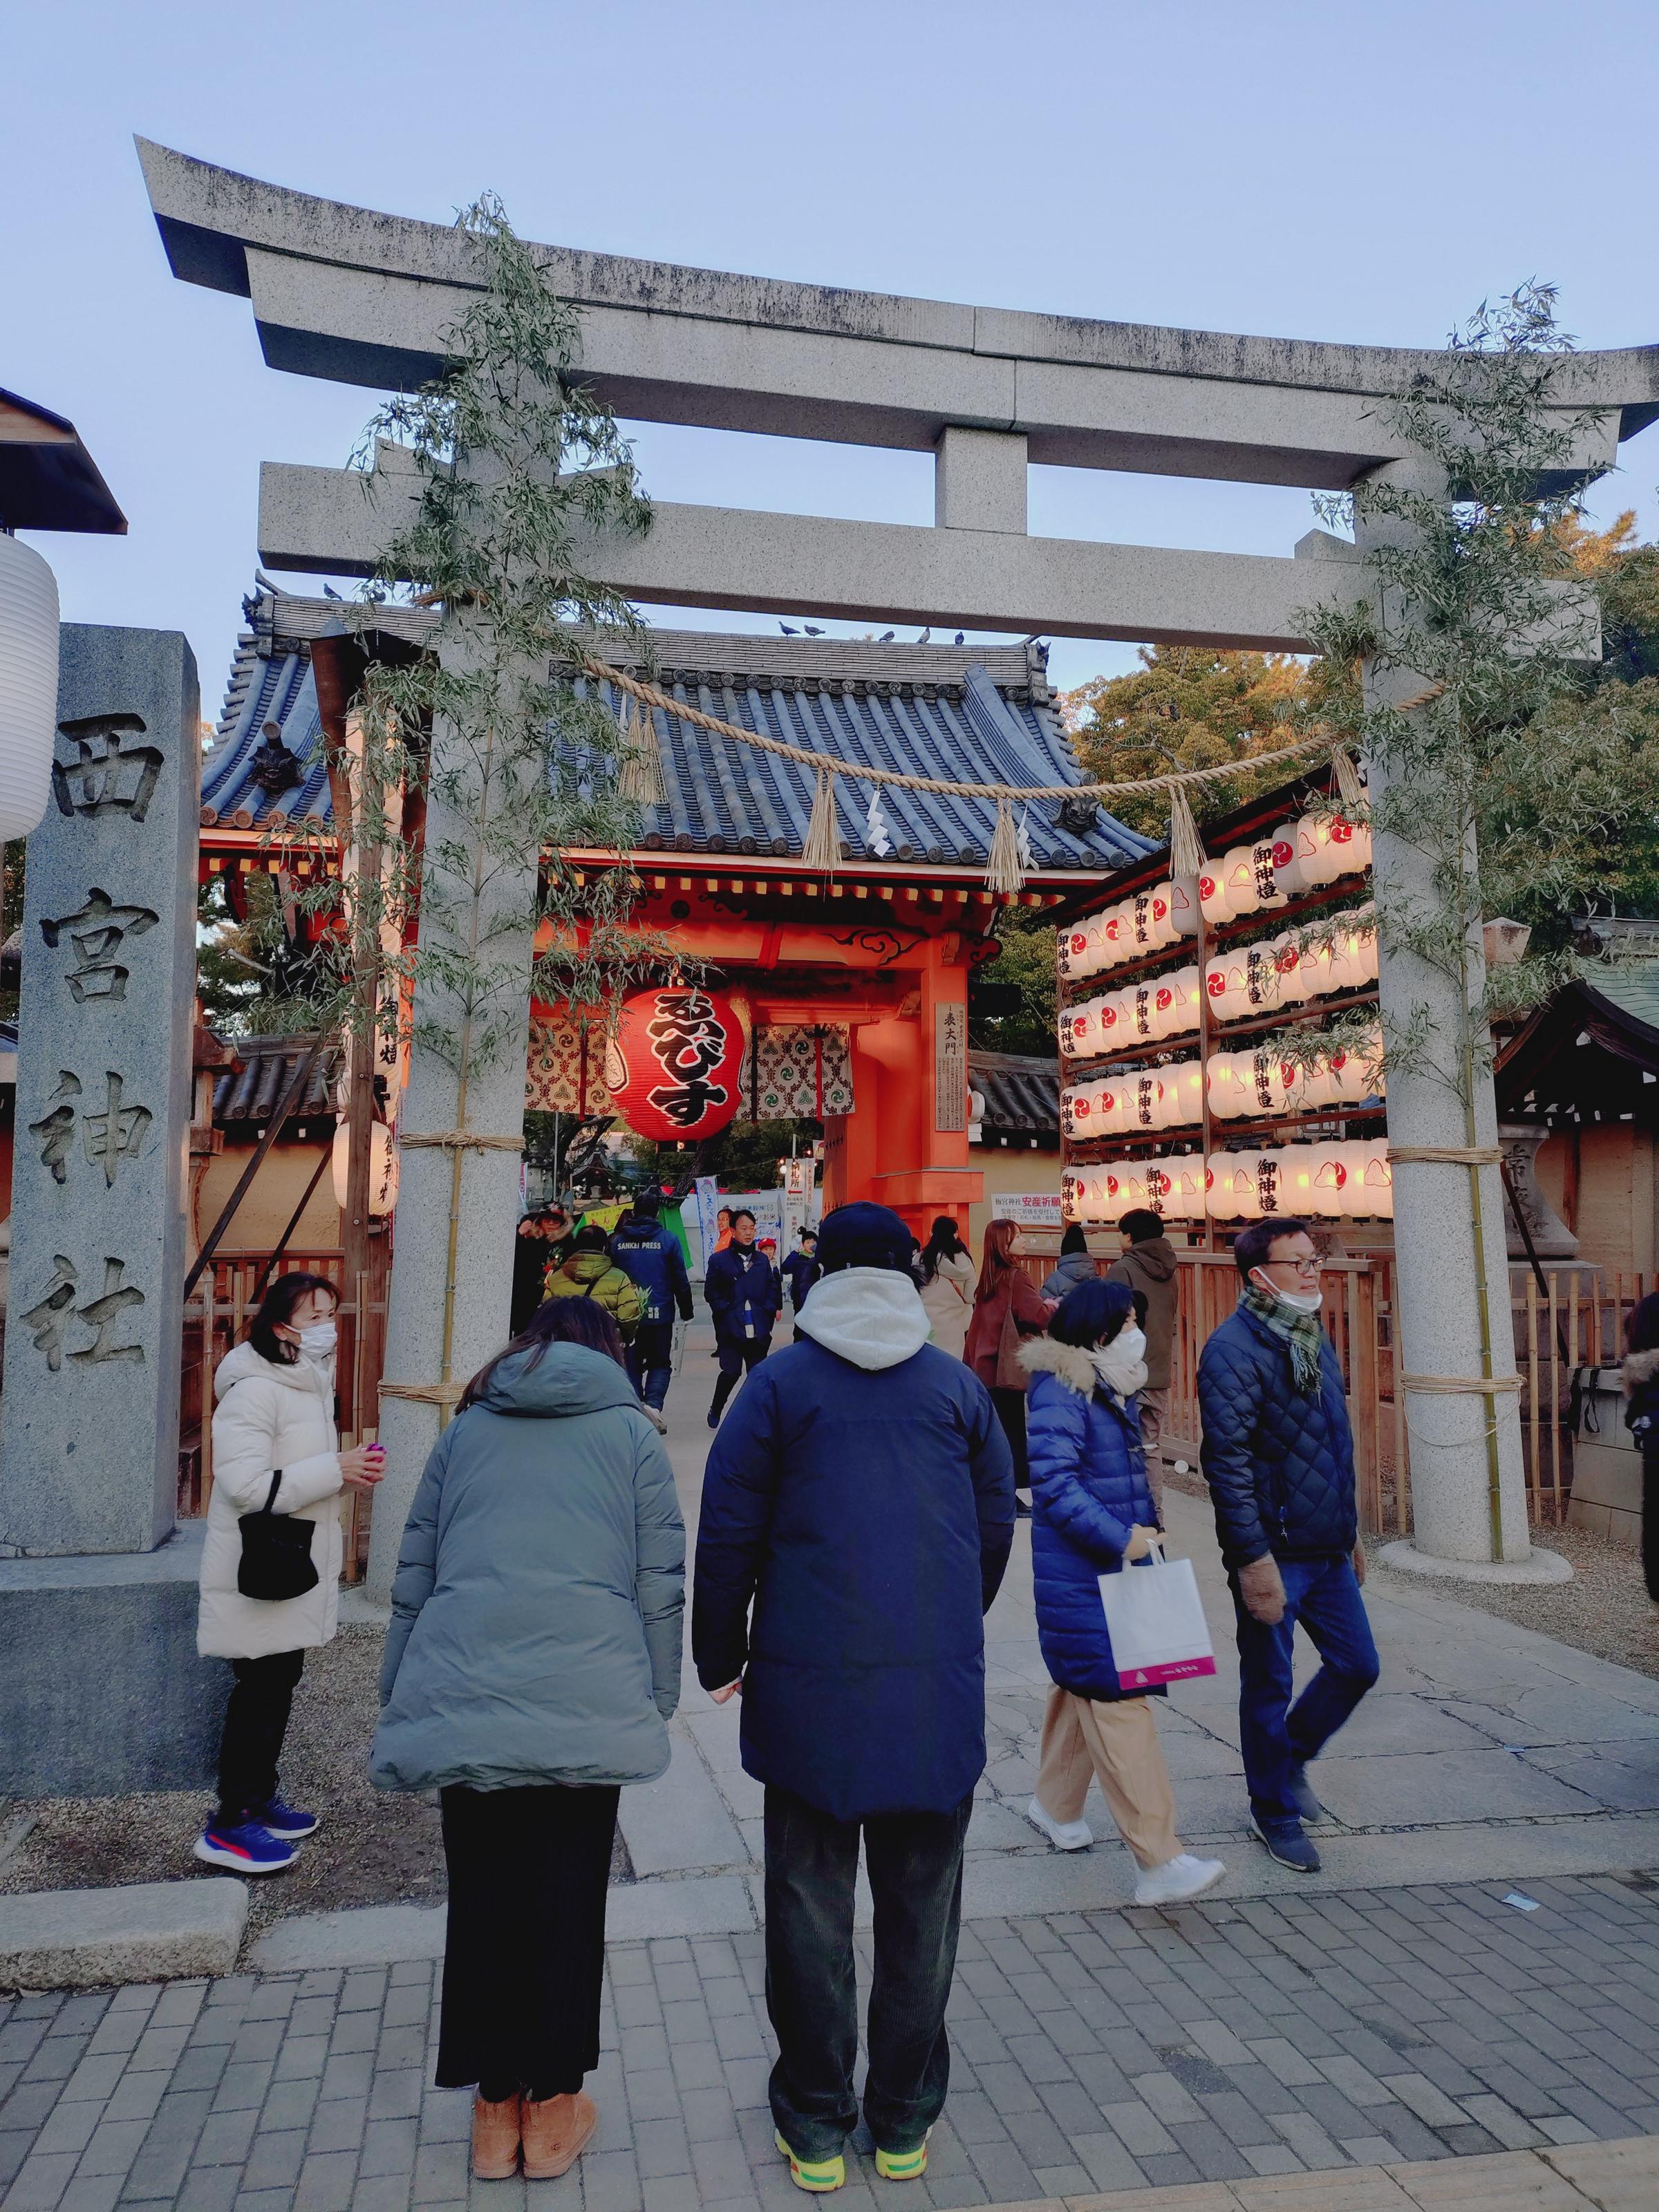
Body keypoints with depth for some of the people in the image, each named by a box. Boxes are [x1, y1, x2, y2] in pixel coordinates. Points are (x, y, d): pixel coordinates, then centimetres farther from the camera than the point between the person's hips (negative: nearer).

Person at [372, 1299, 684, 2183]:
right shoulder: (630, 1431, 9)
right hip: (586, 1704, -2)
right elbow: (660, 1582, 4)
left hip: (460, 1701, 2)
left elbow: (413, 1573, 16)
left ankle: (495, 2109, 26)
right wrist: (656, 1700, 10)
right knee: (568, 1899, 12)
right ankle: (552, 2110, 24)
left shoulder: (466, 1430, 15)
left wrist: (399, 1693, 21)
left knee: (482, 1894, 14)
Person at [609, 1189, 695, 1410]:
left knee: (631, 1365, 14)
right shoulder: (668, 1239, -6)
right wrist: (686, 1310, 8)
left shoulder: (617, 1241, 2)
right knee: (660, 1364, 9)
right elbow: (681, 1279, -3)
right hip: (659, 1315, -2)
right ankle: (653, 1406, -13)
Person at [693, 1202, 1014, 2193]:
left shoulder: (782, 1381, -4)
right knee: (922, 1905, 14)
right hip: (940, 1688, 2)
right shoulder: (958, 1384, 4)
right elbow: (997, 1525, 11)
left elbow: (728, 1533, -3)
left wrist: (721, 1657, 10)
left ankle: (818, 2127, 22)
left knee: (812, 1905, 11)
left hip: (811, 1687, -2)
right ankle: (905, 2122, 25)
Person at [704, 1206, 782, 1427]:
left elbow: (772, 1288, 18)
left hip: (758, 1329, 3)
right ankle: (715, 1410, 15)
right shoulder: (719, 1260, 3)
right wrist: (724, 1310, -6)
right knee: (731, 1372, -8)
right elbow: (710, 1291, 4)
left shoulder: (763, 1260, 14)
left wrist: (769, 1310, 3)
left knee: (757, 1373, 1)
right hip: (730, 1328, -3)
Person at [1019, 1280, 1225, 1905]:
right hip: (1079, 1577, -10)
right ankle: (1158, 1862, -8)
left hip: (1117, 1567, 10)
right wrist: (1120, 1537, -24)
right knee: (1118, 1701, -9)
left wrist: (1144, 1527, 13)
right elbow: (1054, 1481, -23)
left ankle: (1056, 1805, 38)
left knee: (1084, 1687, 21)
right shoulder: (1059, 1391, -18)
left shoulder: (1113, 1390, 12)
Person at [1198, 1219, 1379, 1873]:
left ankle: (1290, 1757, 38)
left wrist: (1351, 1527, 21)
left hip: (1328, 1549, 8)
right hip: (1273, 1554, -8)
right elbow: (1228, 1461, -21)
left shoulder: (1315, 1340, 11)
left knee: (1356, 1666, 15)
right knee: (1268, 1686, 7)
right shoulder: (1234, 1349, -17)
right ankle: (1277, 1812, 26)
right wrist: (1254, 1559, -22)